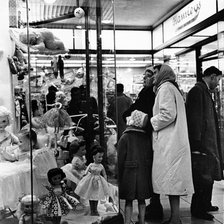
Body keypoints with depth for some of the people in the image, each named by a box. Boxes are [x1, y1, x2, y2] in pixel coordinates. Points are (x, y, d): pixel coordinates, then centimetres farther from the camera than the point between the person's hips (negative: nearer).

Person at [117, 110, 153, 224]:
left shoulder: (125, 138, -8)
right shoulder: (147, 138, 4)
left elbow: (120, 159, -8)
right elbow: (150, 158, 8)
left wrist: (119, 176, -1)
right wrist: (148, 174, 17)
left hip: (129, 173, -3)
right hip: (144, 174, 3)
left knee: (128, 201, 5)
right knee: (141, 200, 14)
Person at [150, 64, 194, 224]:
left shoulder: (165, 87, -7)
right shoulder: (172, 88, 23)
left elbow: (168, 114, -19)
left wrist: (151, 121, -6)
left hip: (169, 143, -10)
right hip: (173, 142, 10)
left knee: (171, 180, -7)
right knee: (173, 181, 12)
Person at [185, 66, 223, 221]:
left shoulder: (205, 91, 17)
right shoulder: (197, 91, -14)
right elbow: (195, 118, -20)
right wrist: (197, 142, -22)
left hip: (209, 143, 10)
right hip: (202, 143, -10)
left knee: (208, 176, 17)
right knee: (202, 177, -2)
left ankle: (205, 205, 30)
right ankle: (197, 209, 11)